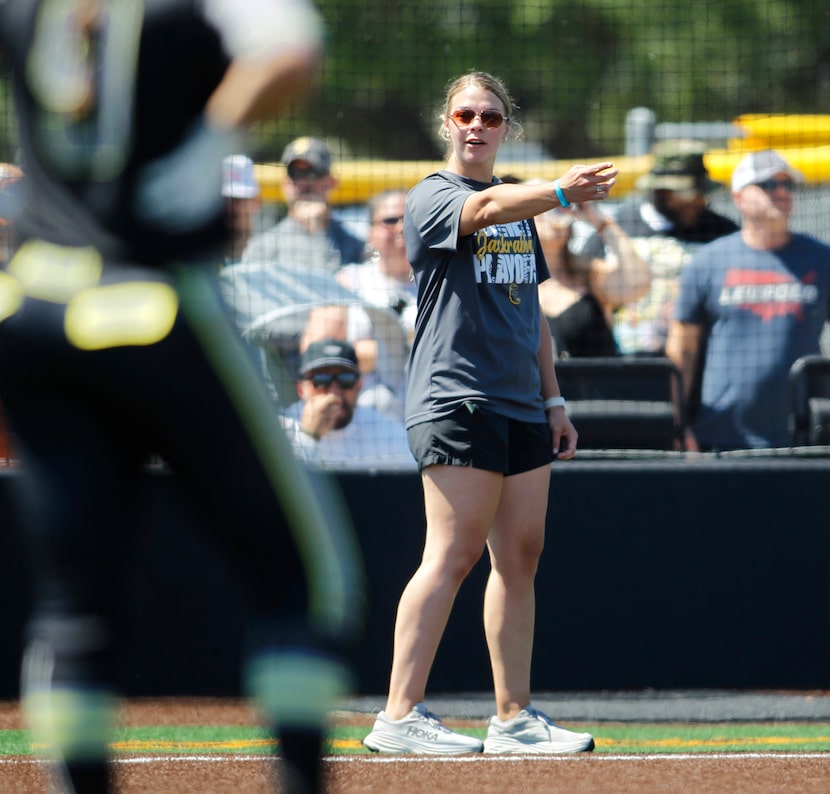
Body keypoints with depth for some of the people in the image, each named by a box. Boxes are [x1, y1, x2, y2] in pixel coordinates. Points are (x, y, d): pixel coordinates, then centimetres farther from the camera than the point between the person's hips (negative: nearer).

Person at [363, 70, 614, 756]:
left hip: (522, 408, 8)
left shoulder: (518, 209, 20)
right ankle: (400, 717, -15)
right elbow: (480, 210, -26)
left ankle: (514, 717, 10)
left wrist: (553, 399, 17)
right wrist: (560, 193, -42)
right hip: (455, 400, -8)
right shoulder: (432, 198, -4)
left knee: (520, 556, 6)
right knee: (454, 553, -14)